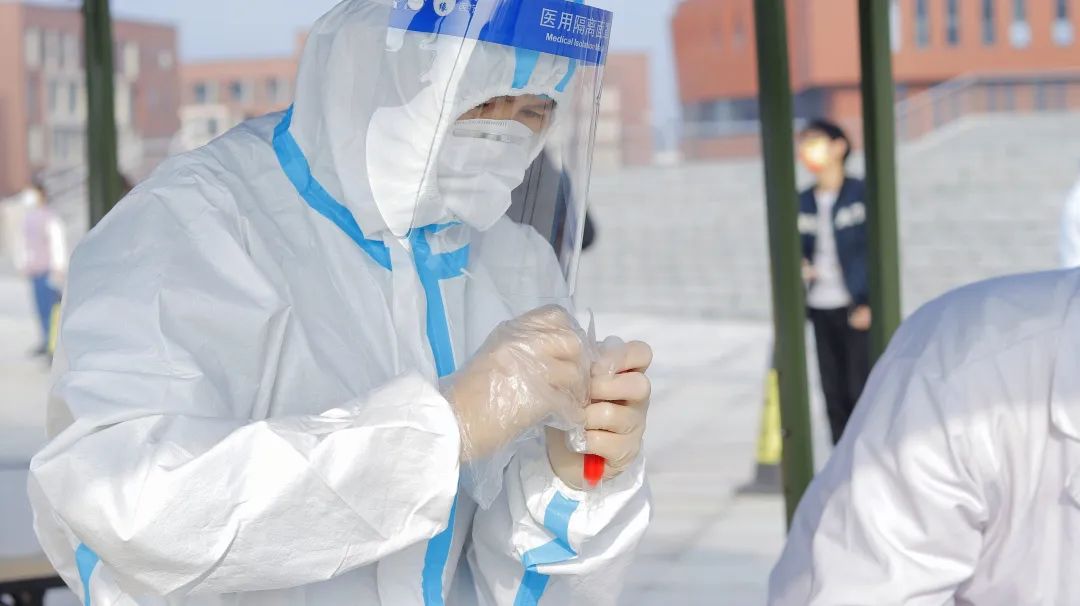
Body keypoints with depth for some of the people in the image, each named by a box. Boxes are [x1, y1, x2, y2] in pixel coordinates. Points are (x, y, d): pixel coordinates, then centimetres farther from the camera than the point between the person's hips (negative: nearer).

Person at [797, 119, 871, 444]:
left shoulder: (861, 195, -3)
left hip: (857, 310, -5)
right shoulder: (802, 203, 11)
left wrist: (871, 304, -12)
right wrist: (797, 266, -7)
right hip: (820, 310, 5)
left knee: (861, 391, -7)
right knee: (833, 393, 6)